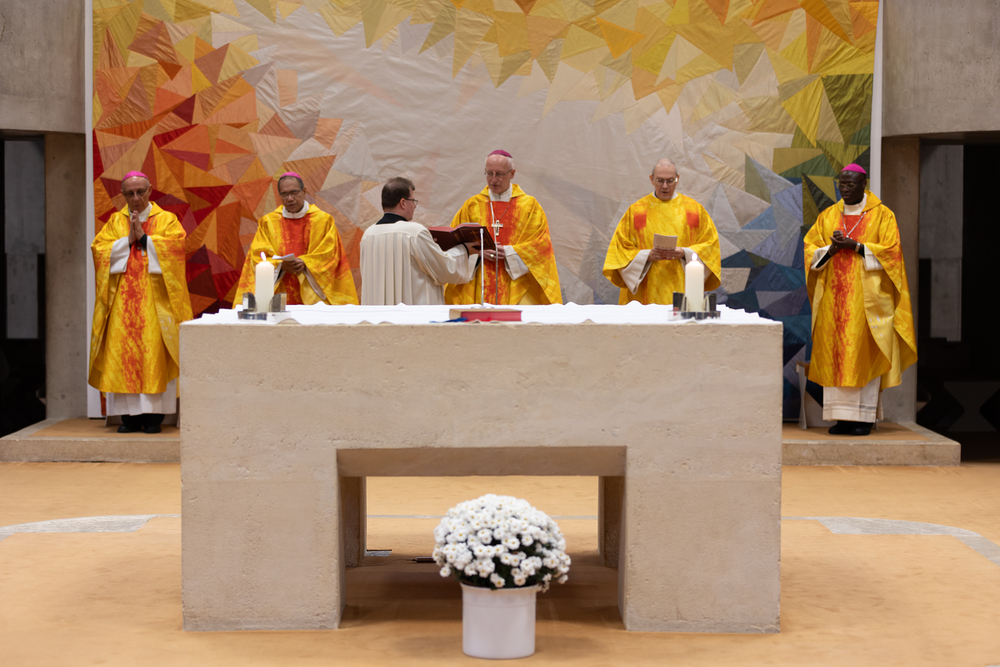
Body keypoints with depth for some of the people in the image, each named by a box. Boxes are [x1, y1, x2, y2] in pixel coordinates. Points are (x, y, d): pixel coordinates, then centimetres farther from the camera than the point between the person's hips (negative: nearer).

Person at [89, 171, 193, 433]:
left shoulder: (166, 220, 9)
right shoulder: (115, 222, 15)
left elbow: (175, 246, -7)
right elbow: (99, 249, 3)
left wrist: (144, 238, -8)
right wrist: (128, 240, -7)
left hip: (155, 300, -2)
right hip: (122, 299, 2)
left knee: (154, 351, -10)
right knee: (122, 352, -5)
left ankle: (153, 414, -7)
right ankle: (129, 414, -2)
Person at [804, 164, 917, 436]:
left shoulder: (882, 215, 2)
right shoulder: (828, 216, 13)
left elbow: (891, 250, -6)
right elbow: (810, 249, 9)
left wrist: (855, 246, -15)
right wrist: (832, 249, -11)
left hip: (867, 296, -4)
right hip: (834, 296, 4)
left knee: (865, 353, -7)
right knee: (834, 353, -1)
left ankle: (865, 416, -4)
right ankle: (842, 416, 3)